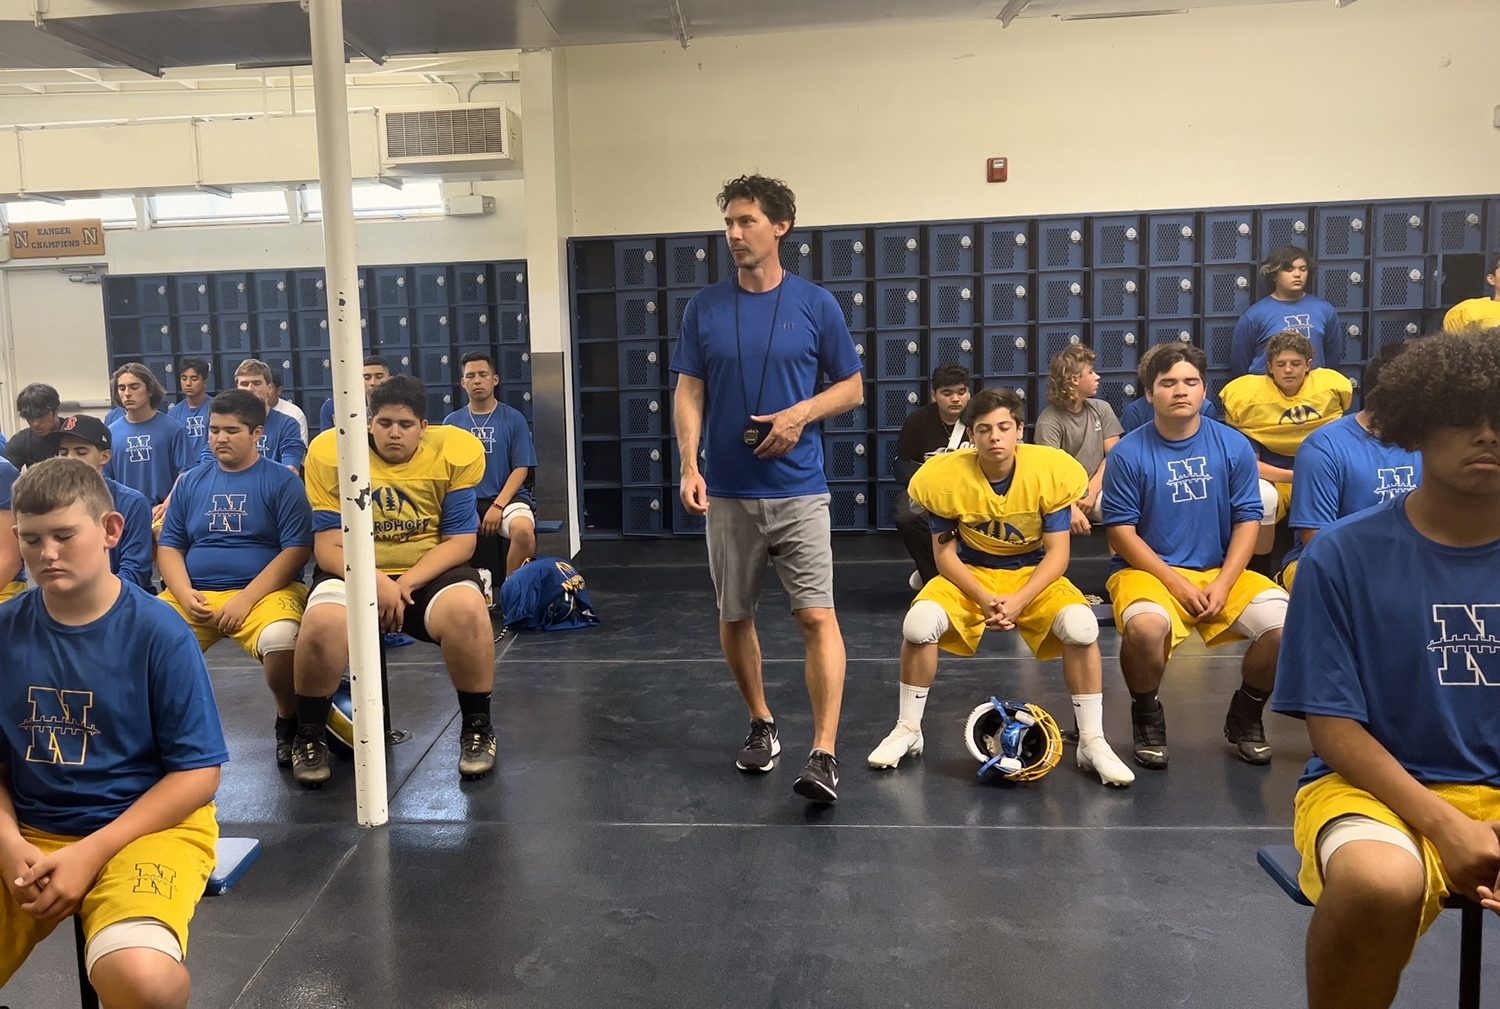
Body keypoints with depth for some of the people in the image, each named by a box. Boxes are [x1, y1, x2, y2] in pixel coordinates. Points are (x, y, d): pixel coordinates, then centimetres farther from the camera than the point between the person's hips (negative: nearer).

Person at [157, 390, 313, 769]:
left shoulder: (283, 481, 1)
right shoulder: (190, 482, 15)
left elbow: (296, 550, -7)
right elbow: (169, 546, 13)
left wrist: (245, 600, -16)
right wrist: (185, 594, -7)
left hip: (265, 592, -4)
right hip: (193, 595, 4)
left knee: (281, 638, -35)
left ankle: (289, 723, -6)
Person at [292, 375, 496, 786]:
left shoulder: (453, 452, -6)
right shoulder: (332, 453, -6)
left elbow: (460, 541, -6)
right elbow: (328, 547, -7)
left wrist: (406, 584, -20)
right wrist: (377, 583, -24)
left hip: (430, 573, 0)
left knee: (467, 611, -34)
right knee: (321, 623, -32)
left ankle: (477, 728, -9)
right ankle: (309, 736, -4)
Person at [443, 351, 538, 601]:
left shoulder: (513, 419, 5)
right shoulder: (452, 421, 11)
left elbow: (521, 469, 0)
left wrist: (498, 506, -13)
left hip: (507, 496, -2)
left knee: (523, 529, -36)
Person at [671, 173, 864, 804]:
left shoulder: (816, 304, 0)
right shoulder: (705, 307, 4)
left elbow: (851, 386, 5)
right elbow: (689, 392, 3)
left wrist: (802, 413, -14)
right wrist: (689, 466, -11)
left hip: (799, 490, -2)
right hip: (728, 491, 3)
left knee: (817, 617, -10)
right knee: (734, 617, 11)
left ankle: (824, 754, -9)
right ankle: (761, 724, 31)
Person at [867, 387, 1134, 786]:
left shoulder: (1051, 471, -17)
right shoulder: (945, 476, -16)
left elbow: (1056, 552, -13)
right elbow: (945, 552, -9)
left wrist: (1018, 600, -28)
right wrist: (983, 598, -25)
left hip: (1034, 577, 0)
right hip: (969, 575, 0)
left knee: (1081, 626, -29)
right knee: (919, 624, -27)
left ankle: (1092, 742, -9)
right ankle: (908, 731, -3)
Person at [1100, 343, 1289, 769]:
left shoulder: (1234, 446, 2)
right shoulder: (1128, 453, -5)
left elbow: (1247, 521, 3)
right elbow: (1121, 532, -6)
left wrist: (1223, 583, -11)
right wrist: (1177, 583, -13)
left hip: (1222, 572, 3)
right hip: (1147, 571, -3)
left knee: (1285, 625, -22)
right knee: (1145, 627, -35)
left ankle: (1245, 716, 9)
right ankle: (1146, 716, -1)